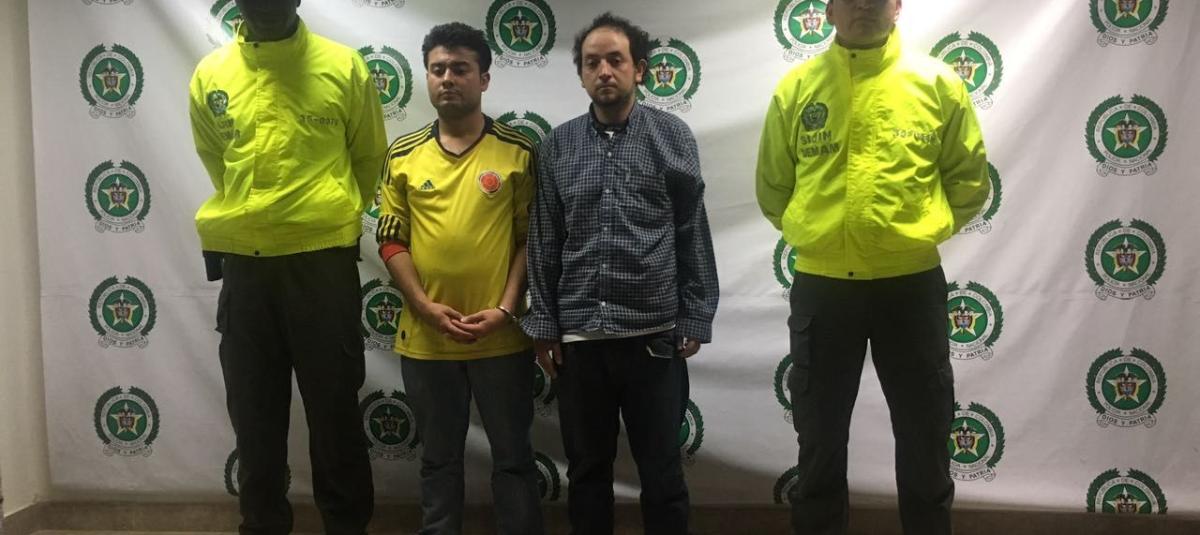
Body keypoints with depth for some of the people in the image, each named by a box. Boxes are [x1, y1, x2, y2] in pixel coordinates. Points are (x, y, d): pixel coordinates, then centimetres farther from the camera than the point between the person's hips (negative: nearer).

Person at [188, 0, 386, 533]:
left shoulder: (345, 67, -3)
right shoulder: (210, 74, 3)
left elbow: (369, 158, 9)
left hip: (323, 263, -2)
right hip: (242, 265, 2)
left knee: (335, 410, 7)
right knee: (254, 415, 11)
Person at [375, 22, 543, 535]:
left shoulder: (518, 152, -2)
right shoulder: (403, 155, 4)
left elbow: (532, 239, -1)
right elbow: (391, 241, 3)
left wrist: (506, 309, -11)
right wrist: (425, 306, -9)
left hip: (502, 336, -2)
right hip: (425, 338, 2)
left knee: (513, 456, 10)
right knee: (439, 458, 15)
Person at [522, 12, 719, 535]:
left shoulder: (672, 135, 1)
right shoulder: (558, 144, 5)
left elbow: (693, 233, 1)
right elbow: (544, 241, 7)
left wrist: (694, 320, -3)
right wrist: (543, 325, 3)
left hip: (655, 334, -2)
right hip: (578, 335, 2)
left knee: (661, 472, 9)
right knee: (586, 471, 14)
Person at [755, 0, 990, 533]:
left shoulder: (937, 82, 0)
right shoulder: (797, 87, 2)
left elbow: (969, 180, 9)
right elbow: (773, 188, 11)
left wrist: (920, 230, 7)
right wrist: (816, 233, 10)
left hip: (911, 284, 0)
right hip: (821, 287, 1)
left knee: (924, 442, 12)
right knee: (820, 442, 13)